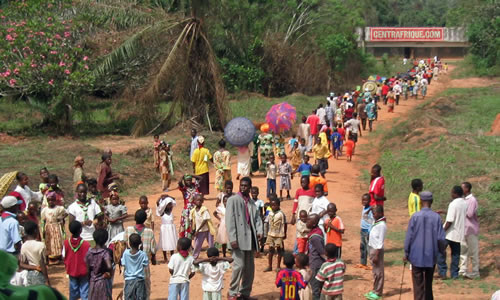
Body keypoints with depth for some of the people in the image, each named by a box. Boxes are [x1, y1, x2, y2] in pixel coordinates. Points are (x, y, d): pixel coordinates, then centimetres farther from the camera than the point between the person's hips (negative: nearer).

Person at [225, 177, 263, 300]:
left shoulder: (252, 202, 16)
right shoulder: (233, 200, -2)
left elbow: (257, 217, 12)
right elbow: (230, 220, -9)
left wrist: (259, 231, -9)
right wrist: (232, 238, -17)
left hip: (250, 238, 6)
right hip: (239, 238, -6)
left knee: (250, 267, 9)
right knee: (239, 265, -12)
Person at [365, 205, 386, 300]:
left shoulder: (382, 225, -19)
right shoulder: (376, 222, 9)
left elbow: (380, 242, -20)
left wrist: (376, 255, -21)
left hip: (377, 250, -9)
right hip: (372, 248, 9)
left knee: (378, 272, -1)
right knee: (375, 272, 16)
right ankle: (375, 290, 25)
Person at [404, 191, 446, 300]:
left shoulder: (415, 216, -10)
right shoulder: (436, 217, -7)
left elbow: (409, 237, -6)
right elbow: (440, 238, -6)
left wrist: (406, 253, 4)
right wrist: (440, 251, 13)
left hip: (417, 256, -2)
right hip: (431, 256, 2)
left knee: (418, 284, 2)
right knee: (428, 283, 18)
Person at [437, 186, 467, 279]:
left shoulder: (453, 204, -19)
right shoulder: (465, 204, 5)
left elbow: (450, 221, -21)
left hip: (450, 232, -7)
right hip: (459, 233, 7)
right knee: (455, 253, 14)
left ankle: (442, 271, 1)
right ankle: (454, 274, 16)